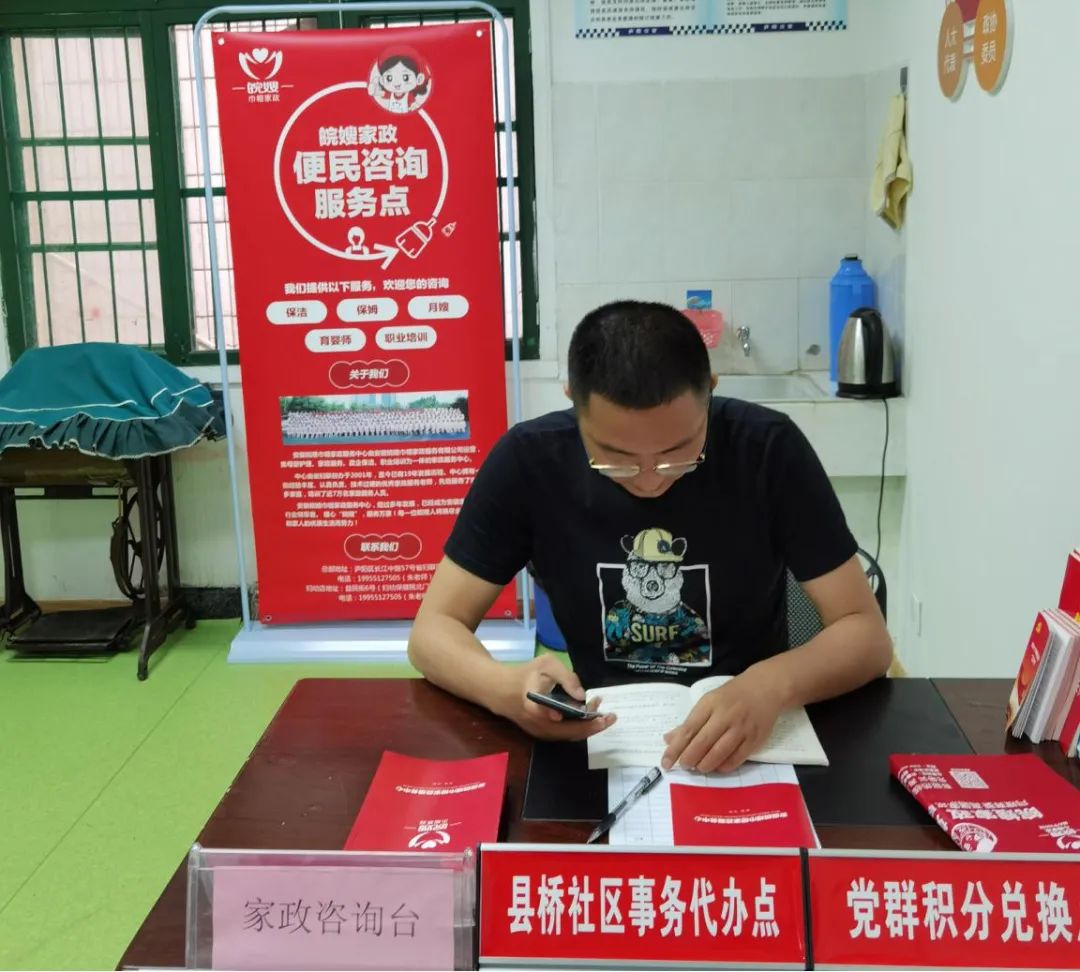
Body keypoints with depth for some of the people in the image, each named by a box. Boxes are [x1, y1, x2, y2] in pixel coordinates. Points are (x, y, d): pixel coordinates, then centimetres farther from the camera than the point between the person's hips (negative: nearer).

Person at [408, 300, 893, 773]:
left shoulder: (768, 449, -14)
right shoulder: (529, 459, -13)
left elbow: (866, 632, -11)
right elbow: (434, 629, -8)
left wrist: (773, 685, -31)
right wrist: (505, 687, -29)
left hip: (752, 741, 1)